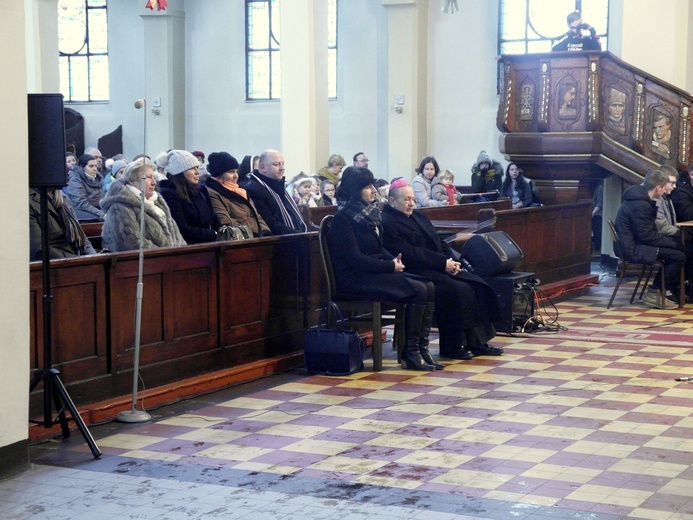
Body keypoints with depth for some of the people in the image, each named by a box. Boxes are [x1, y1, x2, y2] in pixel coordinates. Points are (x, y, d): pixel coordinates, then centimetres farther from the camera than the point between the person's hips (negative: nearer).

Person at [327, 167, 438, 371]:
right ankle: (410, 352, -13)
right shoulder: (344, 217, -12)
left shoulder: (370, 211, 13)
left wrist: (393, 260, -2)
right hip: (356, 278, -8)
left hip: (375, 272, 8)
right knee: (418, 290, -21)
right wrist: (390, 266, -16)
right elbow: (354, 258, -18)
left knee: (429, 287, -9)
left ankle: (421, 346, -10)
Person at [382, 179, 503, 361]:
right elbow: (408, 254, -18)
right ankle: (452, 346, -19)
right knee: (458, 290, -27)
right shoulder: (387, 224, -10)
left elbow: (439, 242, 20)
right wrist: (443, 263, -18)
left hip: (441, 268, 9)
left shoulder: (419, 215, 20)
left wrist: (452, 260, -1)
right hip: (415, 273, -9)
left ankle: (477, 341, -7)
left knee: (477, 286, -8)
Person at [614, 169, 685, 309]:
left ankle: (671, 290, 20)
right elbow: (647, 236, -22)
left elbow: (648, 231, 15)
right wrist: (672, 242, -12)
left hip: (634, 243, 11)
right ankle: (653, 293, -6)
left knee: (678, 248, 16)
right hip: (633, 249, -11)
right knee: (679, 256, -16)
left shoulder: (640, 198, 10)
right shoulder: (640, 205, -23)